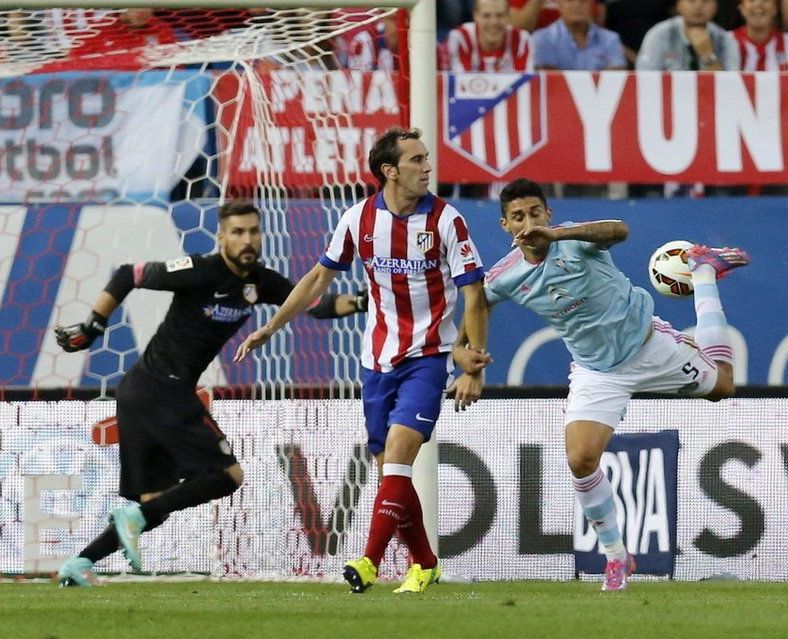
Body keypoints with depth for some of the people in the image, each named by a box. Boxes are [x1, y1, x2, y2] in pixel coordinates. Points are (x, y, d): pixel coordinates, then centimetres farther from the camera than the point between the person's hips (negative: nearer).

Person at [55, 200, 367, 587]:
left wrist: (359, 303, -12)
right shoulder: (200, 272, -14)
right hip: (163, 391, -9)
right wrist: (90, 328, -7)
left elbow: (314, 304, 5)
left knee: (154, 504, 8)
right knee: (228, 475, -10)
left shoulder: (259, 282, 8)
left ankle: (79, 563, 3)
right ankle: (135, 516, -14)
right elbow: (128, 276, -9)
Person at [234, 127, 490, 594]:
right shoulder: (359, 219, -1)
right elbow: (320, 277, 13)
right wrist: (270, 329, 15)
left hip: (427, 357, -4)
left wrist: (474, 369, -13)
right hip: (378, 359, 4)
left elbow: (475, 295, -8)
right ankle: (424, 564, 19)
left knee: (398, 451, -19)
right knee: (390, 469, 5)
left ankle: (370, 561, -21)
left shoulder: (446, 220, -10)